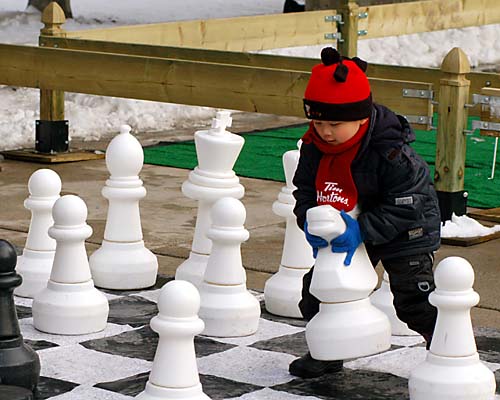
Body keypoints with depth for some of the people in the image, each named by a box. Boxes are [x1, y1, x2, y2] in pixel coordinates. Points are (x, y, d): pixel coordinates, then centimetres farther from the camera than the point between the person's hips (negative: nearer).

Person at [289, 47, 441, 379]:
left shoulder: (392, 153, -32)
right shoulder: (314, 147, -12)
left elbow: (406, 206, -30)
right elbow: (305, 189, -1)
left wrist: (362, 230, -36)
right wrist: (309, 219, -22)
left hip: (406, 233, -6)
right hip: (348, 233, 6)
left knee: (415, 299, -12)